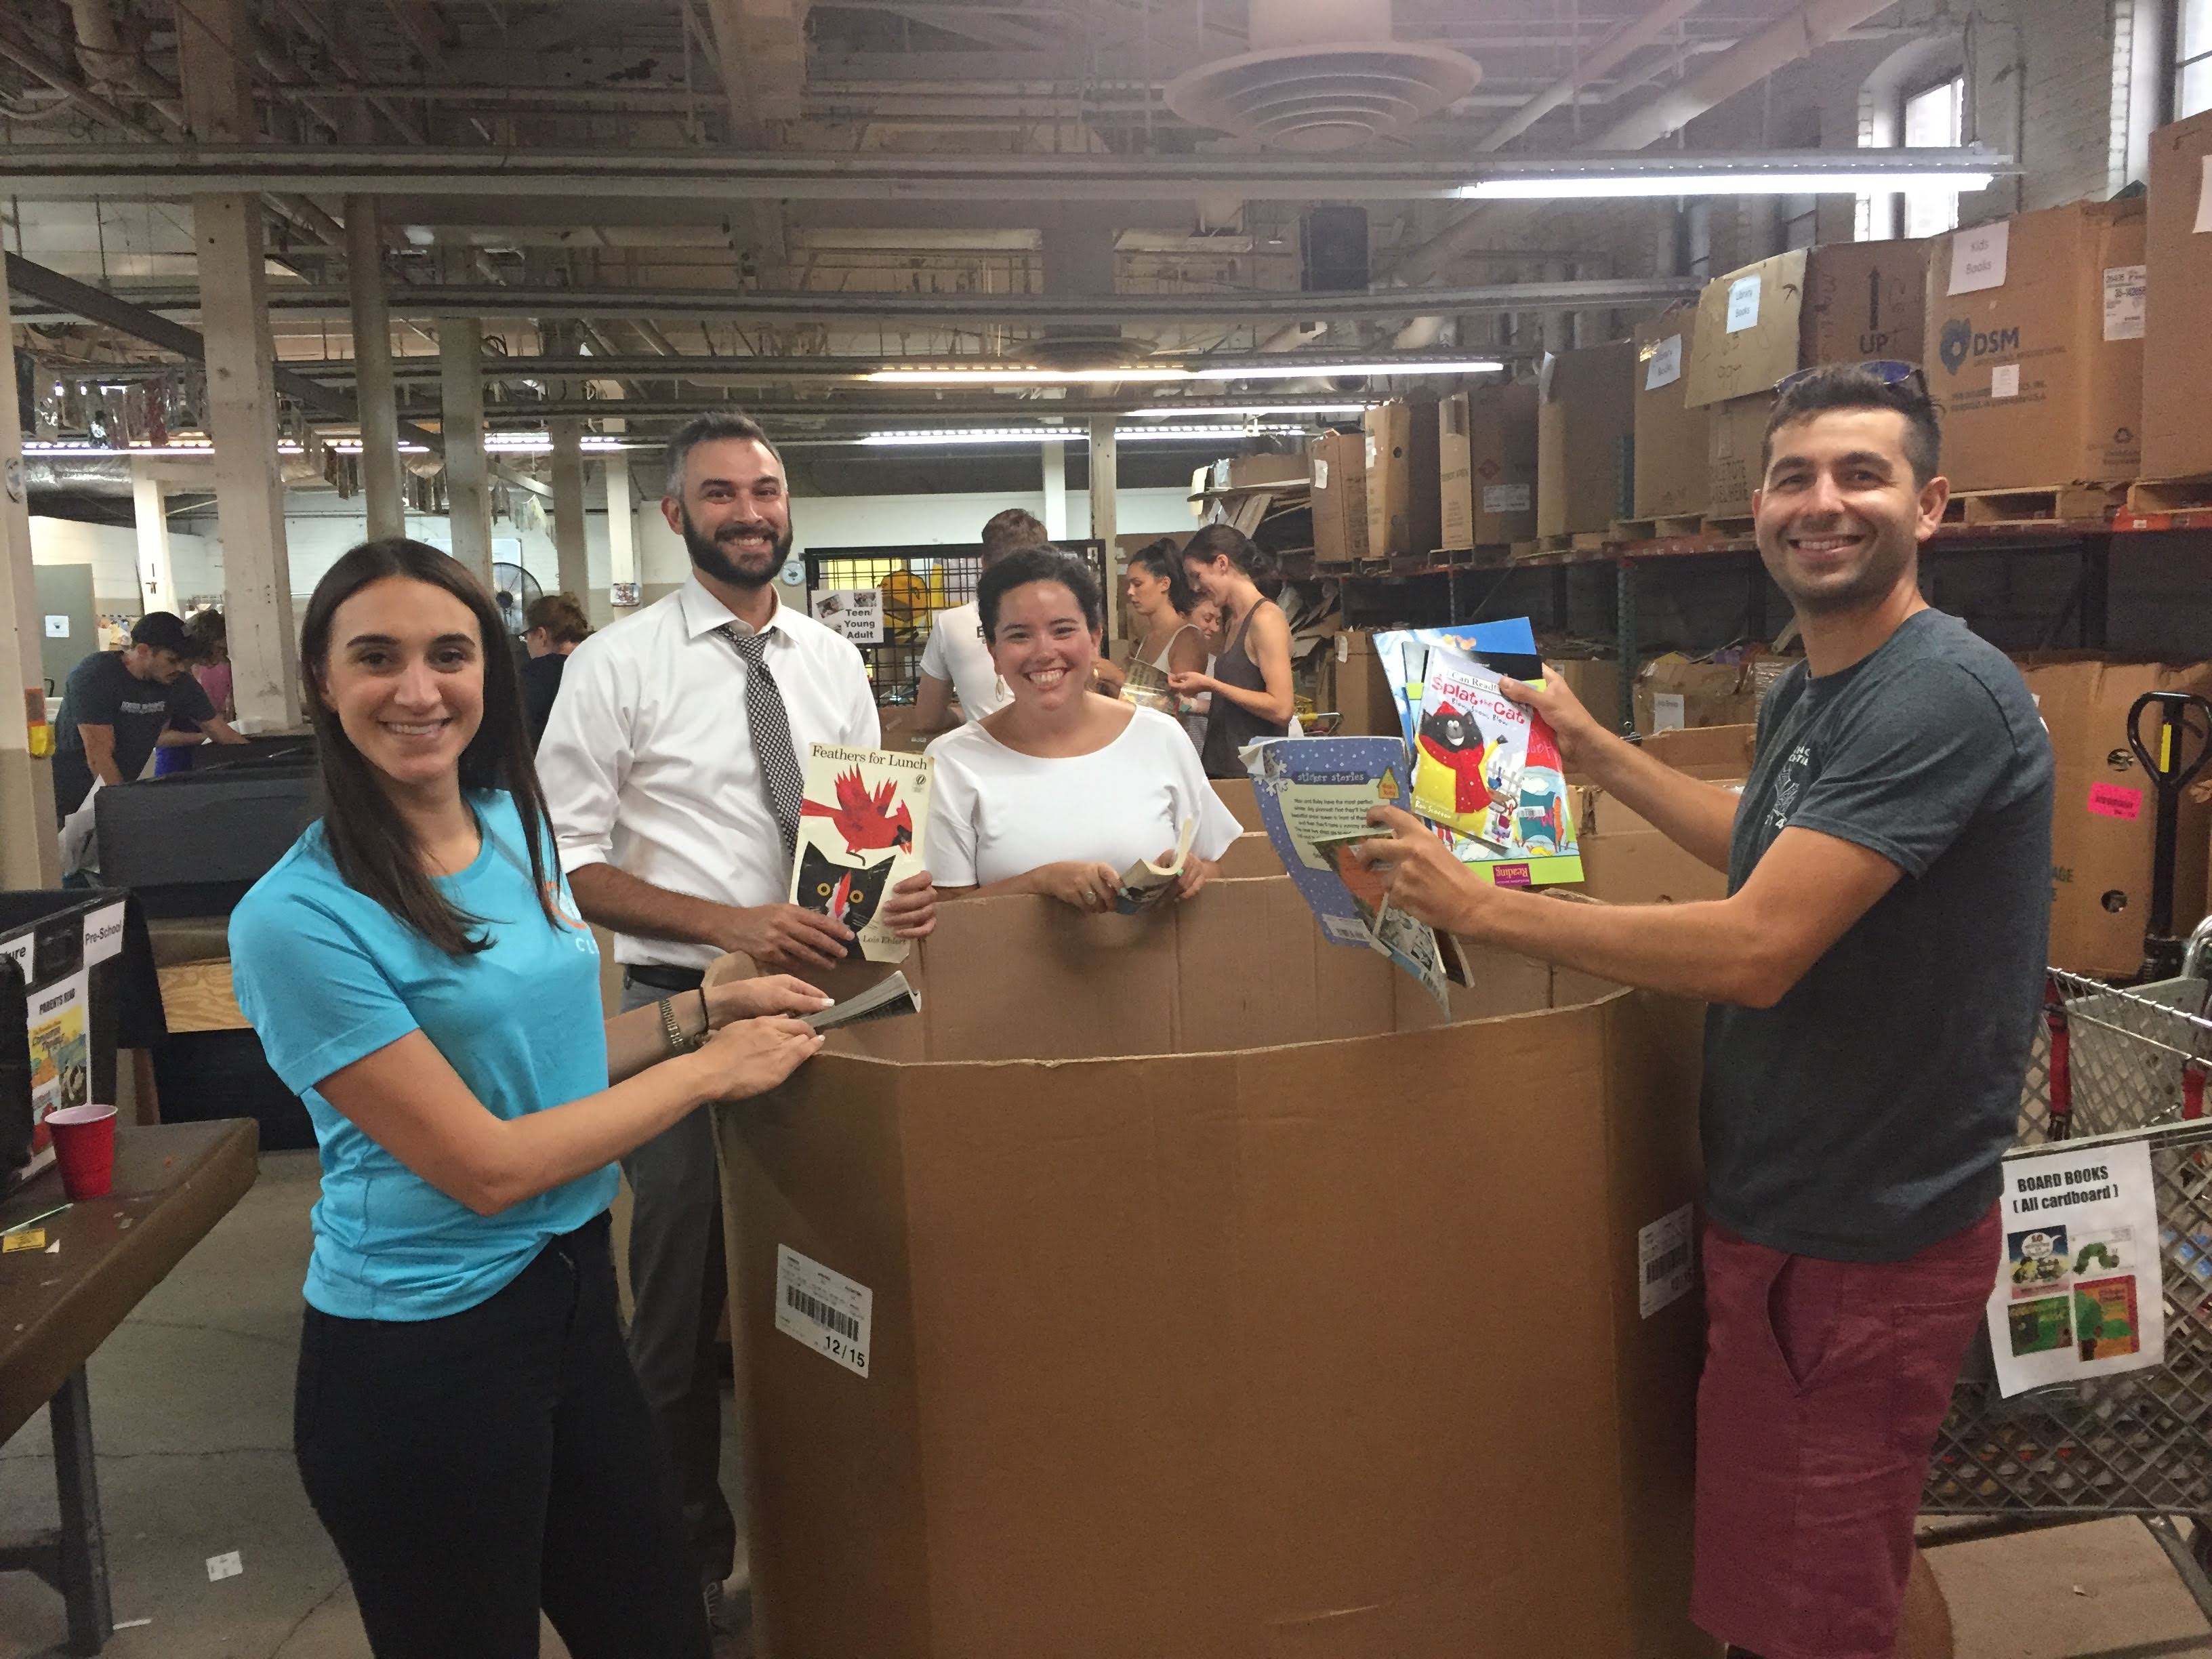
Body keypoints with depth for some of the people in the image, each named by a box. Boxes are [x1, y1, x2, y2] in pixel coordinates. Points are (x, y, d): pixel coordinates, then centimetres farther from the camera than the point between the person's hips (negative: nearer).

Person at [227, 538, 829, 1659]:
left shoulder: (516, 823, 2)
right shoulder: (298, 917, -20)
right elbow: (487, 1165, -20)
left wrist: (704, 1007, 4)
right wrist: (709, 1065, -13)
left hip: (572, 1285, 7)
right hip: (422, 1354, -6)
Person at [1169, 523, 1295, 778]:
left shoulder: (1266, 618, -10)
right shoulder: (1233, 621, 16)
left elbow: (1281, 708, -19)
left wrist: (1210, 685, -14)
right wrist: (1195, 704, 13)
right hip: (1219, 766, 8)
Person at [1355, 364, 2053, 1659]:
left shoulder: (1943, 696, -24)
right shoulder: (1806, 692, 7)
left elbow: (1758, 950, -31)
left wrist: (1479, 906, -24)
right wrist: (1598, 752, 20)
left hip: (1870, 1229, -9)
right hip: (1779, 1200, 9)